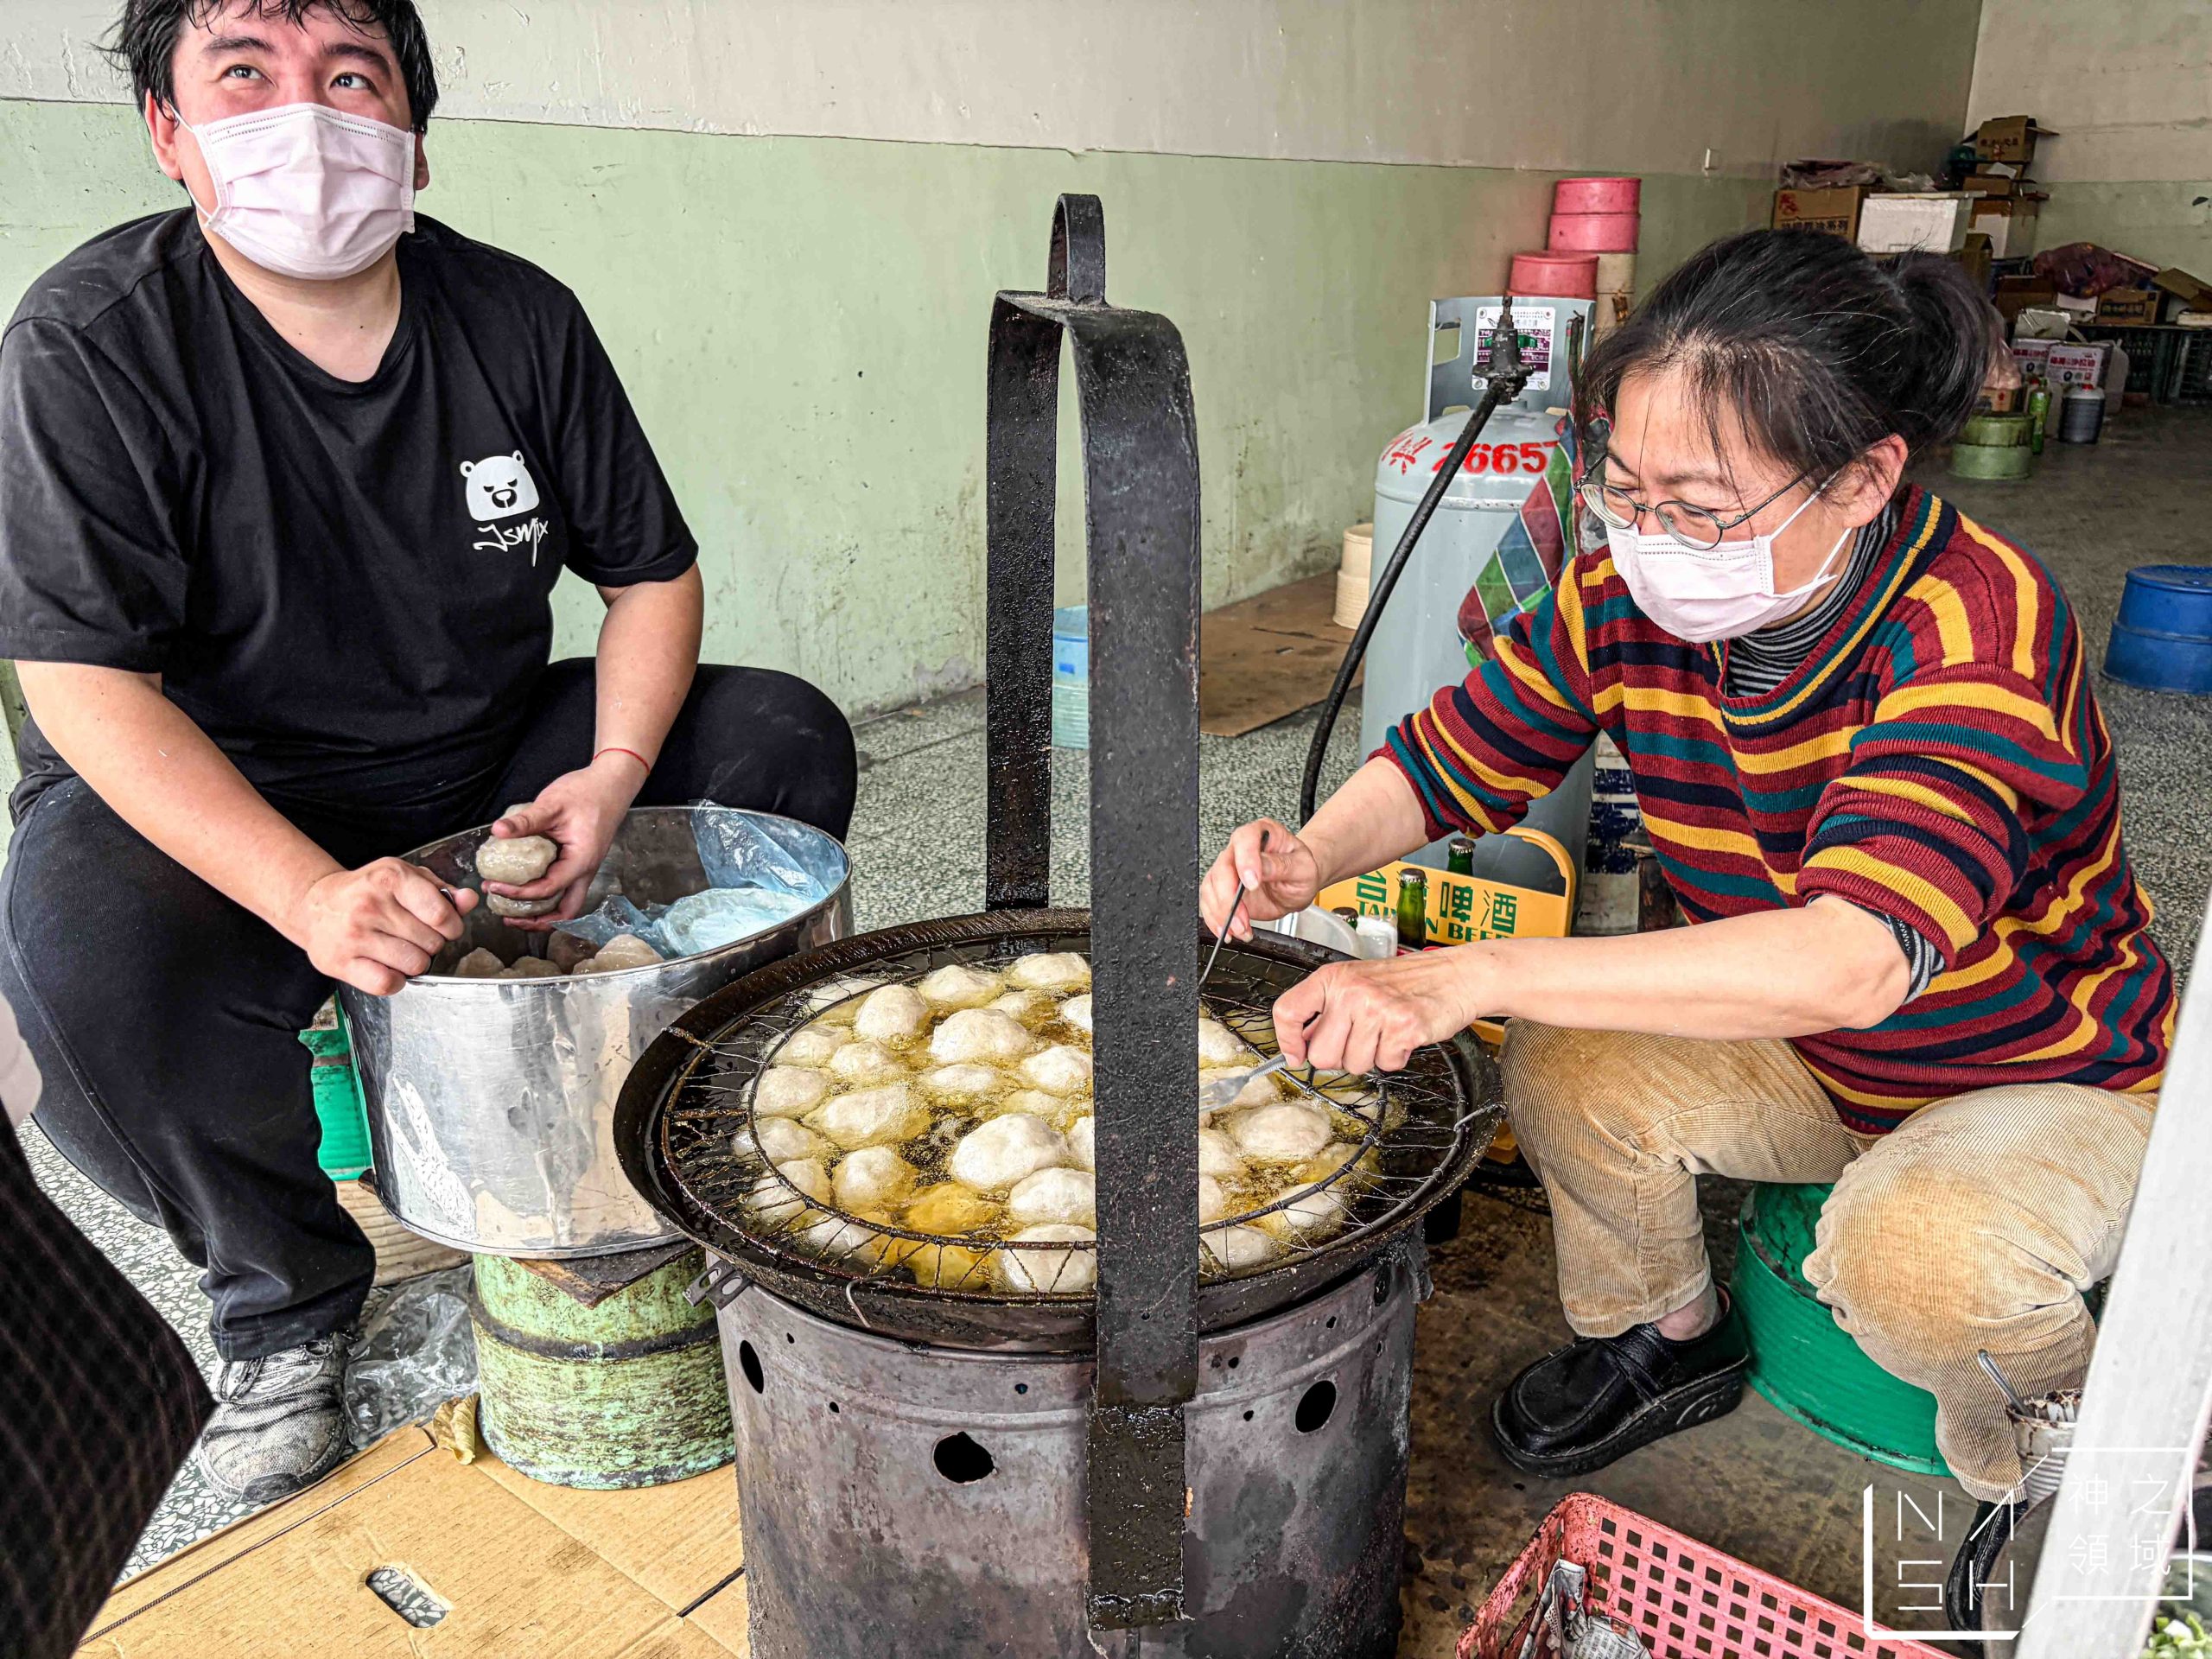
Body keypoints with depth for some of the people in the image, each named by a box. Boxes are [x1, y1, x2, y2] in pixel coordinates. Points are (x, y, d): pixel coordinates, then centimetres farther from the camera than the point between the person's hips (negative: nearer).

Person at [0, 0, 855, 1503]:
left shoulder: (518, 317, -4)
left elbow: (653, 572, 2)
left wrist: (614, 770, -17)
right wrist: (311, 895, -36)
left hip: (492, 770, 4)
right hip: (208, 803, -3)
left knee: (786, 742, -9)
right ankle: (286, 1292, -2)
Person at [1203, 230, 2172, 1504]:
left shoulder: (1977, 627, -35)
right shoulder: (1628, 595, -17)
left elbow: (1855, 957, -49)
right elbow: (1452, 757, -6)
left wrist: (1472, 978, -56)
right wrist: (1313, 857, -29)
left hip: (2054, 1083, -5)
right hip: (1807, 1062, 5)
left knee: (1912, 1252, -33)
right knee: (1567, 1069, -18)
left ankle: (2068, 1416, 5)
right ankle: (1673, 1341, 14)